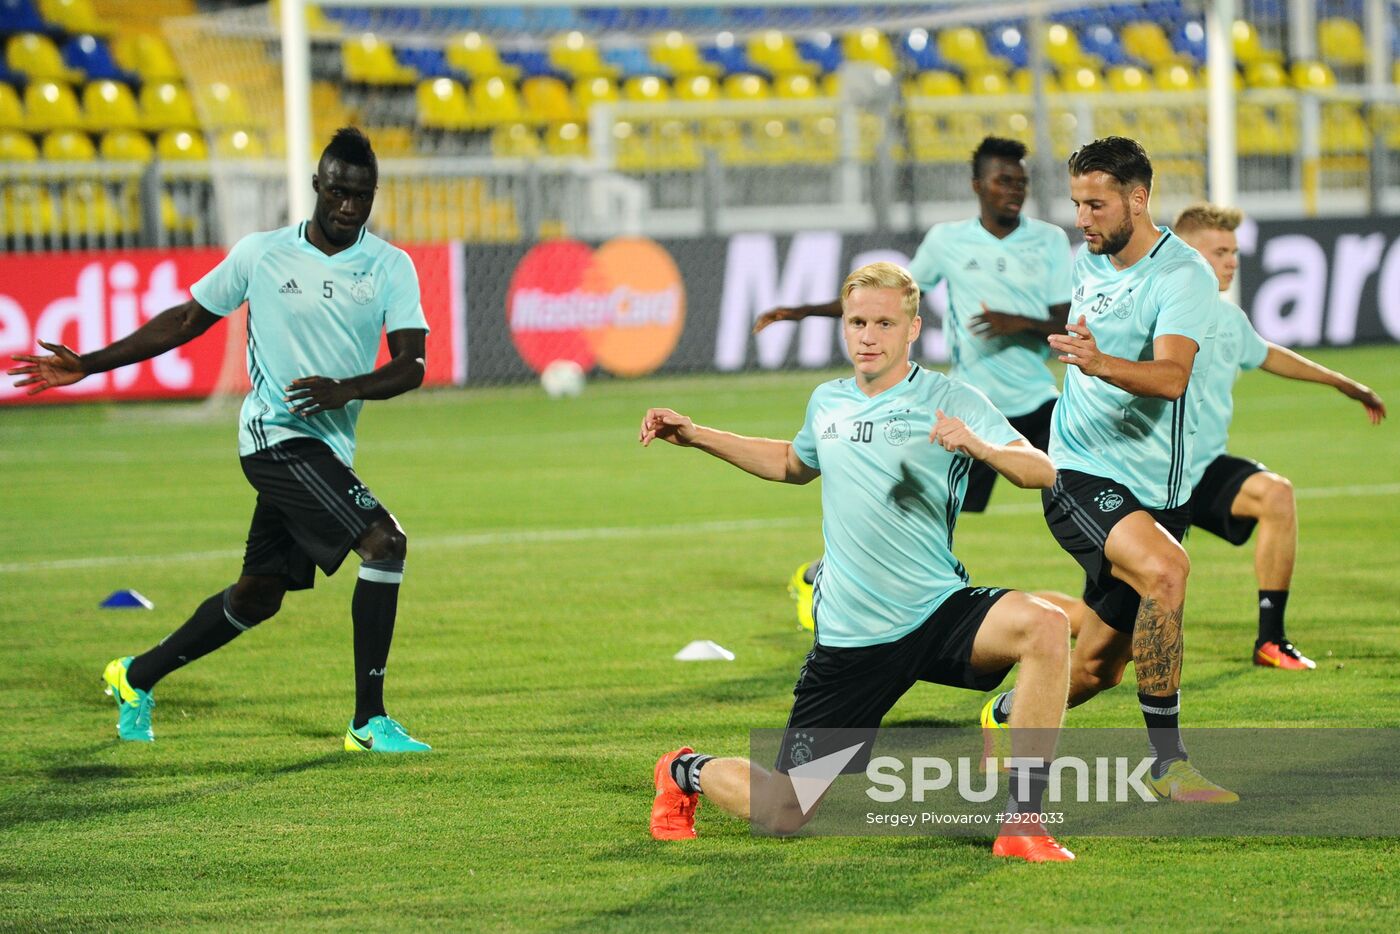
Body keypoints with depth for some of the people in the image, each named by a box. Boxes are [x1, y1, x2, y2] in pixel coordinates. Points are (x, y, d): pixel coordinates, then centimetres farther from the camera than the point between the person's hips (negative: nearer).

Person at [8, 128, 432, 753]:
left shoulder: (392, 267, 2)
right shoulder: (260, 255, -2)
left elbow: (411, 366, -6)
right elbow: (185, 321, 9)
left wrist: (346, 390, -26)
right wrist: (86, 365, 9)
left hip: (329, 448, 5)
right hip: (277, 436, -5)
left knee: (258, 595, 15)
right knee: (384, 541, -23)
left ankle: (138, 677, 38)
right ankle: (369, 721, -20)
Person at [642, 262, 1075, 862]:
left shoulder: (948, 400, -5)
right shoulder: (827, 403, 8)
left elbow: (1042, 472, -16)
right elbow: (795, 464, 32)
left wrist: (981, 447, -36)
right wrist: (698, 437, 26)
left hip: (939, 615, -2)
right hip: (850, 641, 2)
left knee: (1046, 627, -34)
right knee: (783, 814, -2)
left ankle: (1023, 822, -25)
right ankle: (688, 773, 34)